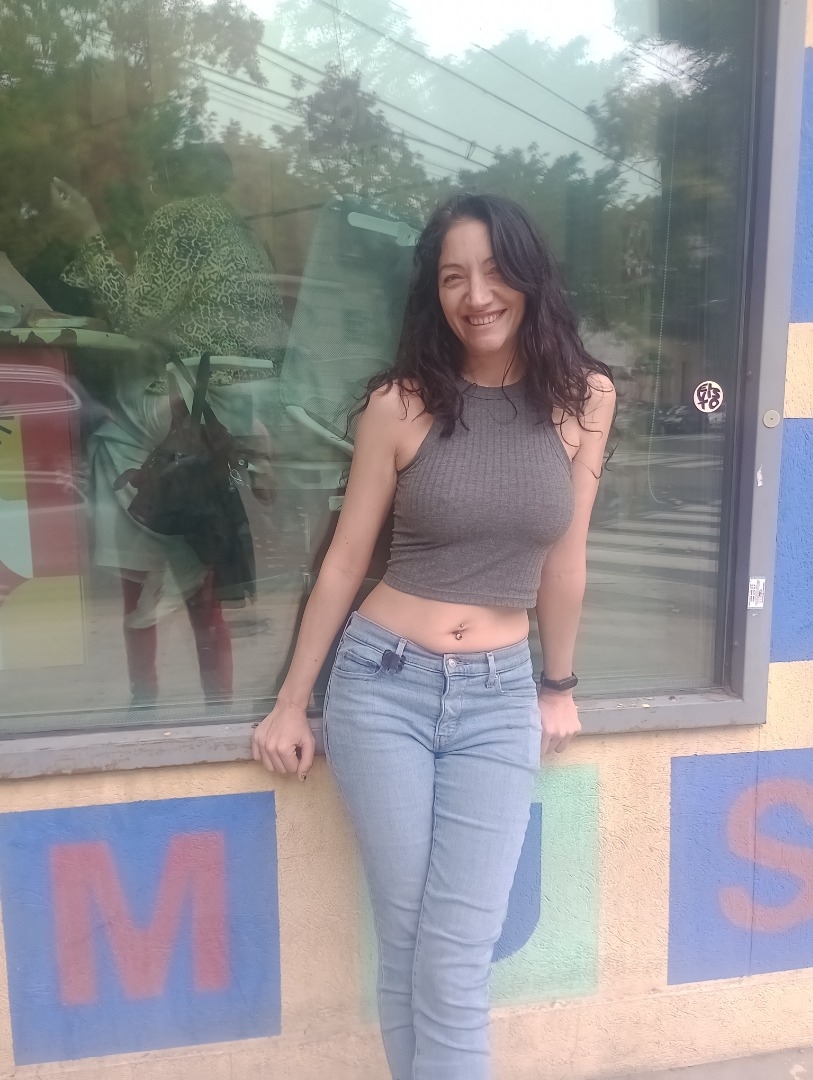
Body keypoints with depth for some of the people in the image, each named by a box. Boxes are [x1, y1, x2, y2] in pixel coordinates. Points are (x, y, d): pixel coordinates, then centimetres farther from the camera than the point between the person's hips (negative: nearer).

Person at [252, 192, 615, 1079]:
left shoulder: (583, 397, 0)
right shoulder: (400, 403, -5)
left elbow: (563, 559, 8)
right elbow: (345, 560, 1)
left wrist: (558, 686, 17)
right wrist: (290, 704, 4)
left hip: (500, 696, 1)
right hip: (382, 683, 0)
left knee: (455, 963, 1)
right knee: (404, 945, 9)